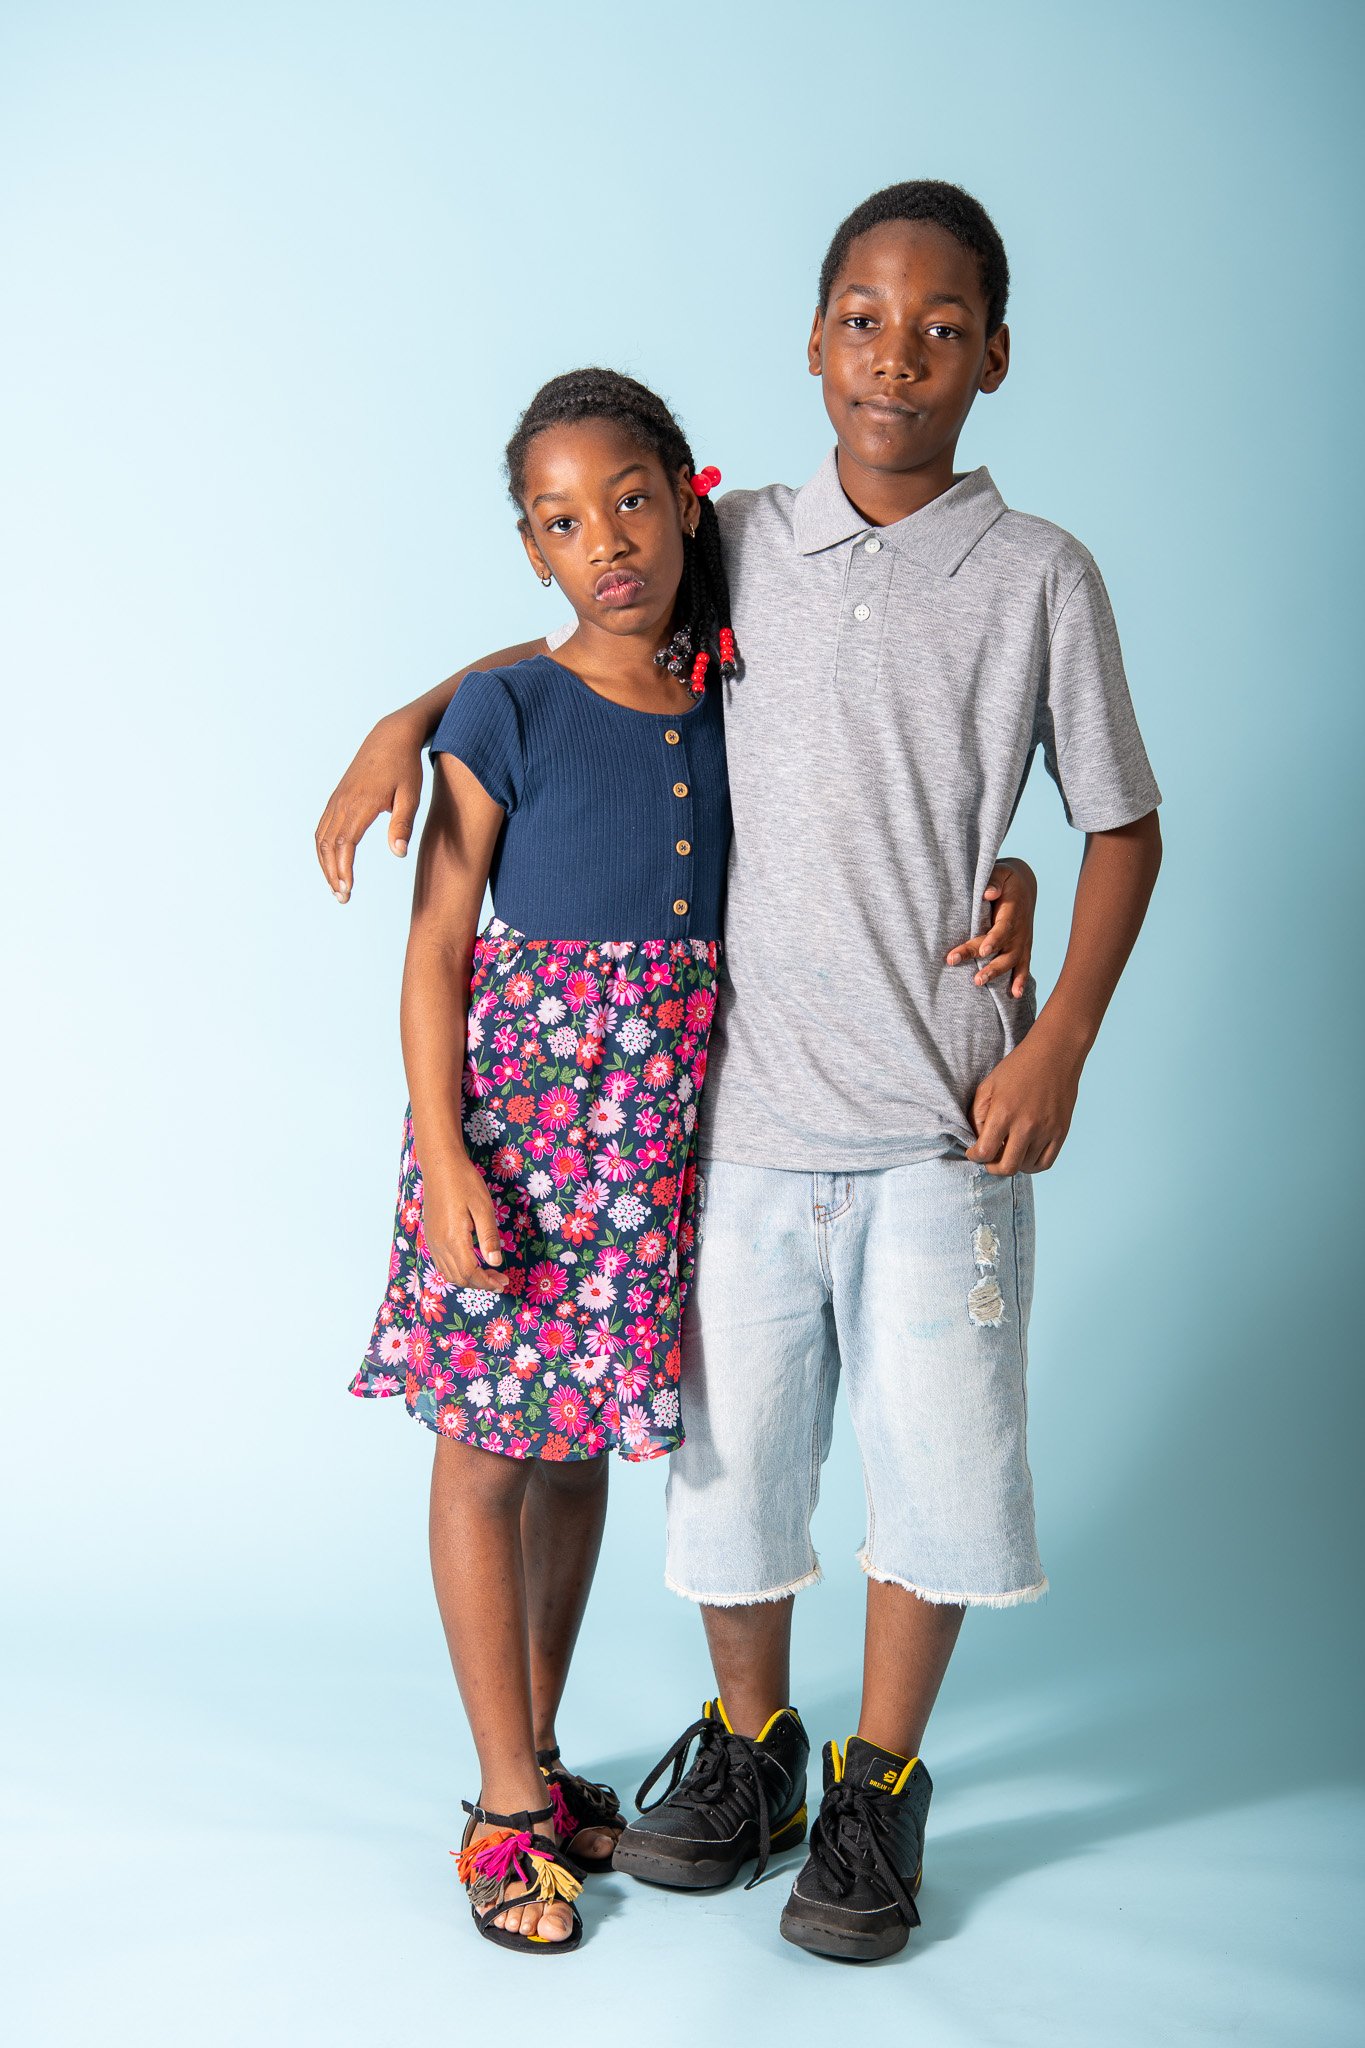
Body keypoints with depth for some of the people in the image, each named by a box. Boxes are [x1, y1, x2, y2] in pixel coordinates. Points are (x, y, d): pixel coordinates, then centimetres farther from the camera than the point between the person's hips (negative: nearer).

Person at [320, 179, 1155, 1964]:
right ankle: (751, 1742, 34)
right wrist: (408, 717, 6)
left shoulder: (1039, 578, -1)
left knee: (939, 1453, 3)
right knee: (729, 1448, 10)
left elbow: (1124, 827, 4)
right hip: (742, 1098, 2)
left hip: (943, 1115, -2)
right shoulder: (737, 546, 6)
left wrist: (1059, 1046, -6)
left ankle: (880, 1784, 25)